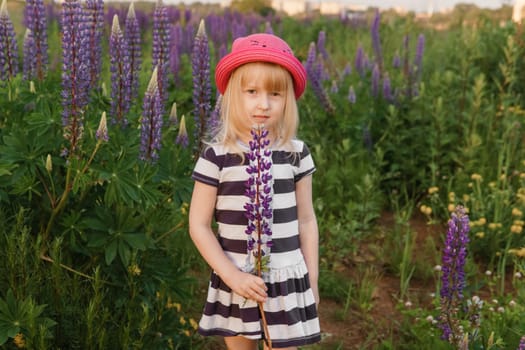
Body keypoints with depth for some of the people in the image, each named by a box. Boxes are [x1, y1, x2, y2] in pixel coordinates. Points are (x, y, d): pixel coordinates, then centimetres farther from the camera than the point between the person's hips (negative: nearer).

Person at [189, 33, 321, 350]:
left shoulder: (296, 153, -4)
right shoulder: (217, 155, -10)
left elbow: (306, 221, 4)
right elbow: (199, 225, -6)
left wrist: (312, 282, 6)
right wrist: (232, 276, -14)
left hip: (287, 281, 1)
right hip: (234, 283, -1)